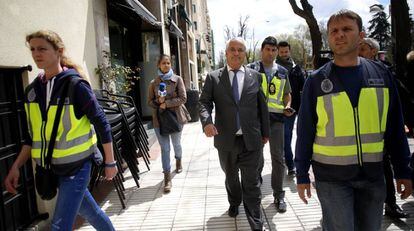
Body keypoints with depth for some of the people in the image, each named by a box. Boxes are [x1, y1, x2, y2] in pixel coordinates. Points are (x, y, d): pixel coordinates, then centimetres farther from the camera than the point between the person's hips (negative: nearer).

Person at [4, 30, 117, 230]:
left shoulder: (75, 85, -14)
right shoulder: (32, 90, 5)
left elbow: (101, 123, -11)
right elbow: (34, 135, 12)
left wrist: (110, 162, -8)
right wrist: (16, 167, 5)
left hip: (76, 166, -6)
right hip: (51, 168, 6)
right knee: (90, 212, 21)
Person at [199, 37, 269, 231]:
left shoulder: (255, 76, 3)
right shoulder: (213, 77, 0)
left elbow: (262, 106, 7)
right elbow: (204, 102, -5)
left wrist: (265, 132, 9)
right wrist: (207, 121, -25)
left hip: (251, 140, -1)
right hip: (226, 140, 1)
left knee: (252, 183, 2)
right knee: (231, 177, 22)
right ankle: (234, 203, 50)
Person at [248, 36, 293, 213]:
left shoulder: (282, 72, 10)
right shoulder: (251, 69, 2)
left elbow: (287, 94, 19)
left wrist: (287, 106, -1)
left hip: (276, 118, 2)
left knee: (278, 157, 4)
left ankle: (279, 195, 16)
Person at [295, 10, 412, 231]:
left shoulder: (381, 74, 2)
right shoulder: (316, 81, -5)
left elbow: (395, 127, 6)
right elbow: (305, 131, -3)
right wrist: (302, 174, -1)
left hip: (373, 175, 3)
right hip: (331, 176, -3)